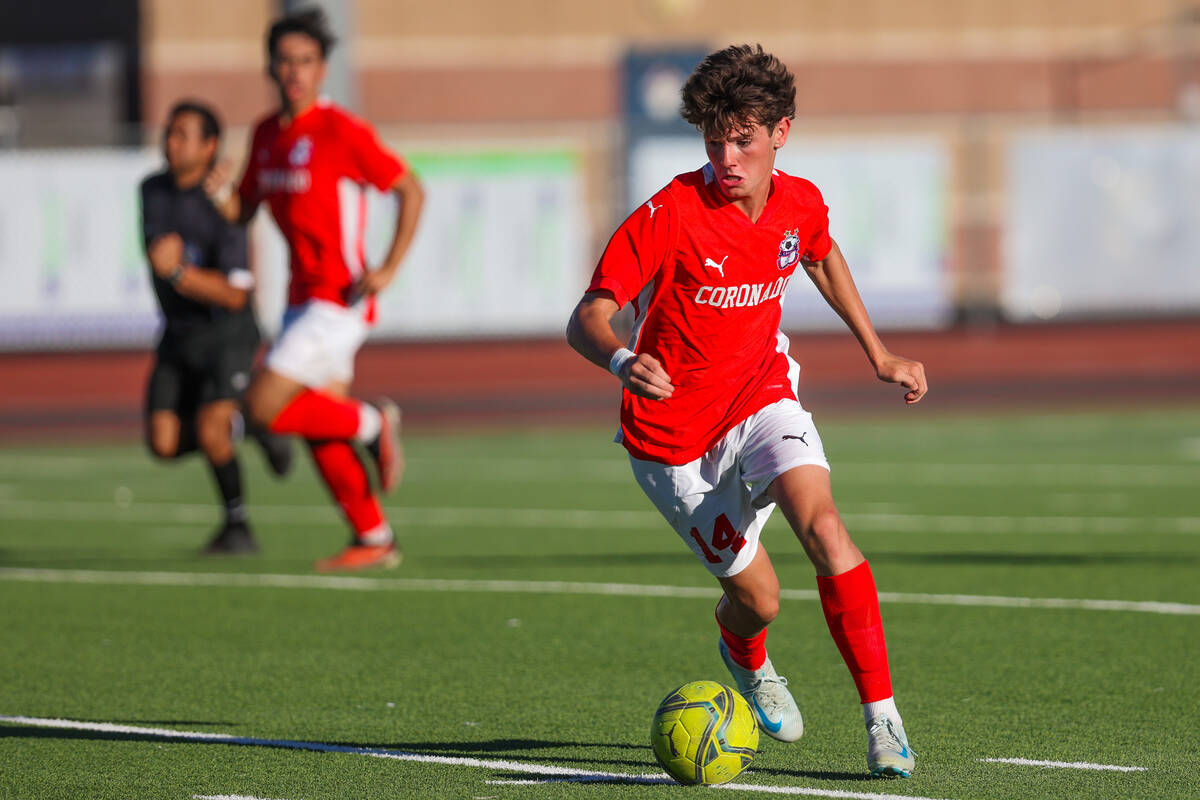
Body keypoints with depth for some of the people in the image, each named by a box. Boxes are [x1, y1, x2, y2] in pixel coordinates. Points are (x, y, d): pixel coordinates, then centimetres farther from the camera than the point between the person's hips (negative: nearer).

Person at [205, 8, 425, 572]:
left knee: (265, 405, -15)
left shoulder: (342, 132, -13)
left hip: (339, 300, -8)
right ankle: (374, 540, 19)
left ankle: (373, 424, 4)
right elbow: (243, 211, 16)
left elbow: (411, 191, -9)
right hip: (302, 296, 8)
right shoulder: (266, 134, 9)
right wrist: (221, 194, -8)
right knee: (318, 431, 9)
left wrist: (387, 270, -15)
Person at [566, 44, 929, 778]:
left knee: (822, 524, -26)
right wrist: (622, 360, -47)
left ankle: (883, 716, -22)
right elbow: (587, 319, -25)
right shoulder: (669, 215, -22)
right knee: (757, 598, 2)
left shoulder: (801, 203, -6)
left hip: (763, 396, 3)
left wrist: (878, 353, 20)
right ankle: (745, 657, 43)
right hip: (675, 433, -2)